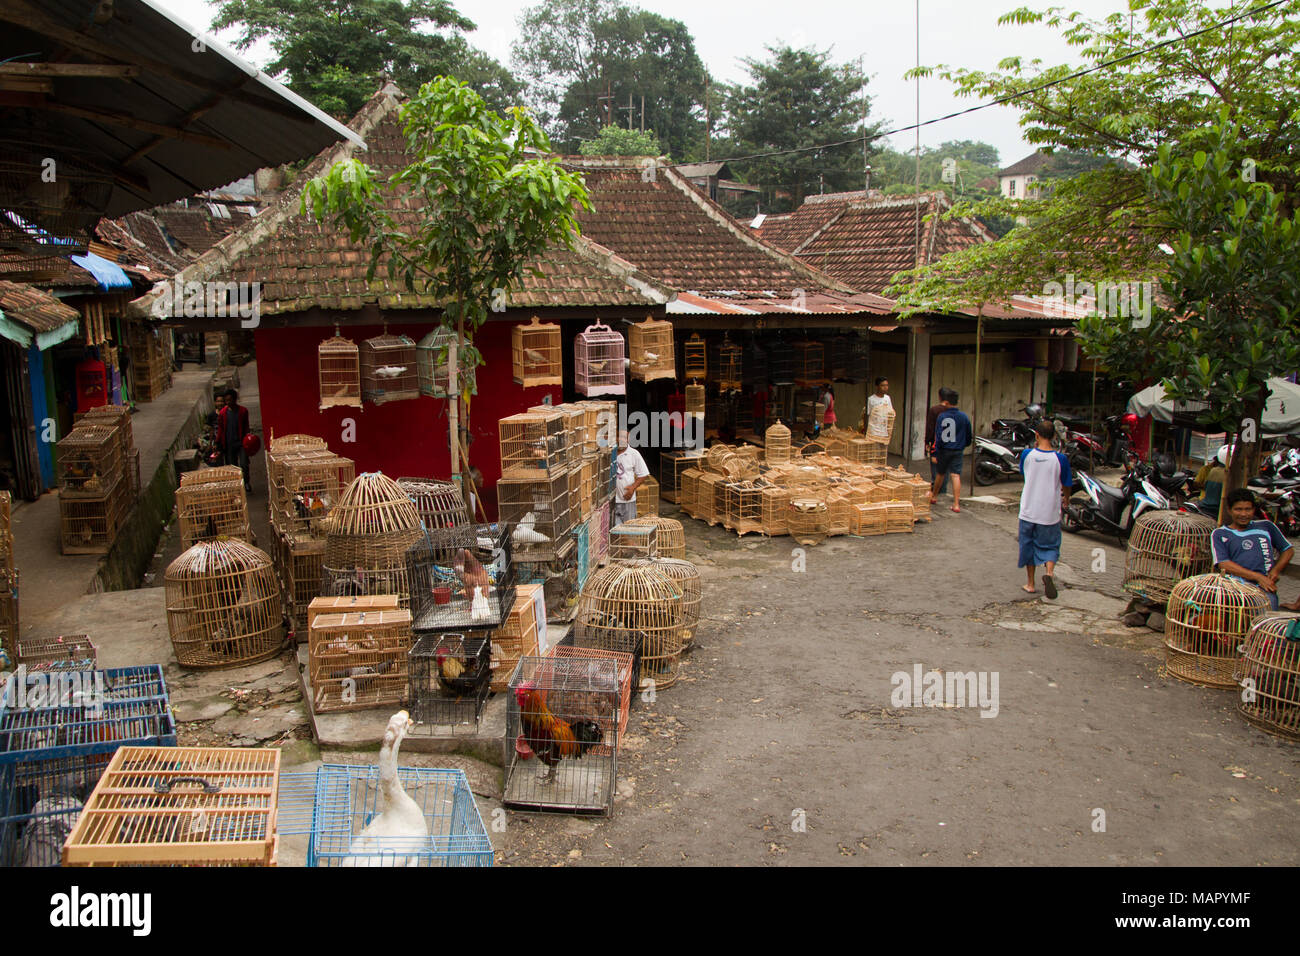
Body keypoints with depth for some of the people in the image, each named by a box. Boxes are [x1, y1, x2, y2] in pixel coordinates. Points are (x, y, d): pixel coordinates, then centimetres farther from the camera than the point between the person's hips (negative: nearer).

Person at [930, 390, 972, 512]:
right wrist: (964, 445, 28)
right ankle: (957, 504, -7)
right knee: (956, 475, -2)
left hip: (944, 450, -1)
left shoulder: (941, 416, -9)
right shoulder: (964, 417, -2)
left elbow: (938, 437, -10)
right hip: (958, 450, 1)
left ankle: (933, 496, 38)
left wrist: (935, 454, -7)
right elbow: (968, 436, 8)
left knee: (940, 474, 17)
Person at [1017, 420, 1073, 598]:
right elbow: (1066, 485, 2)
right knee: (1050, 546, 13)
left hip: (1028, 511, 1)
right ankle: (1049, 573, -13)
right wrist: (1066, 500, 23)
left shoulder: (1027, 454, -8)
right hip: (1050, 513, -1)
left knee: (1029, 544, 15)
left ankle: (1030, 583, 21)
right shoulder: (1060, 458, -10)